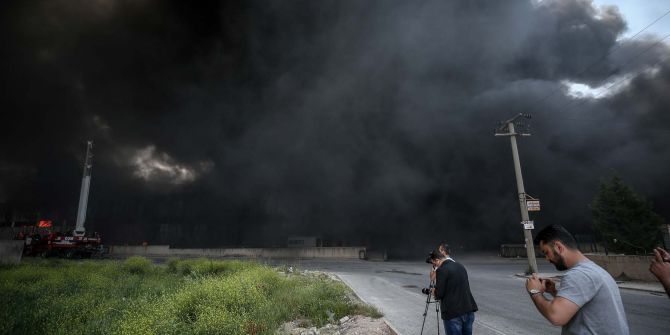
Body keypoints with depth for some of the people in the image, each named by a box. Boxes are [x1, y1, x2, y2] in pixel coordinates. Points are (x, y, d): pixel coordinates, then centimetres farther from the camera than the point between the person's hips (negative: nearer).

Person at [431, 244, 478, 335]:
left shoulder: (441, 270, -13)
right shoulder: (460, 266, 9)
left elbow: (439, 294, -14)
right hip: (468, 310, 7)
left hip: (453, 314, -7)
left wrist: (434, 292, 8)